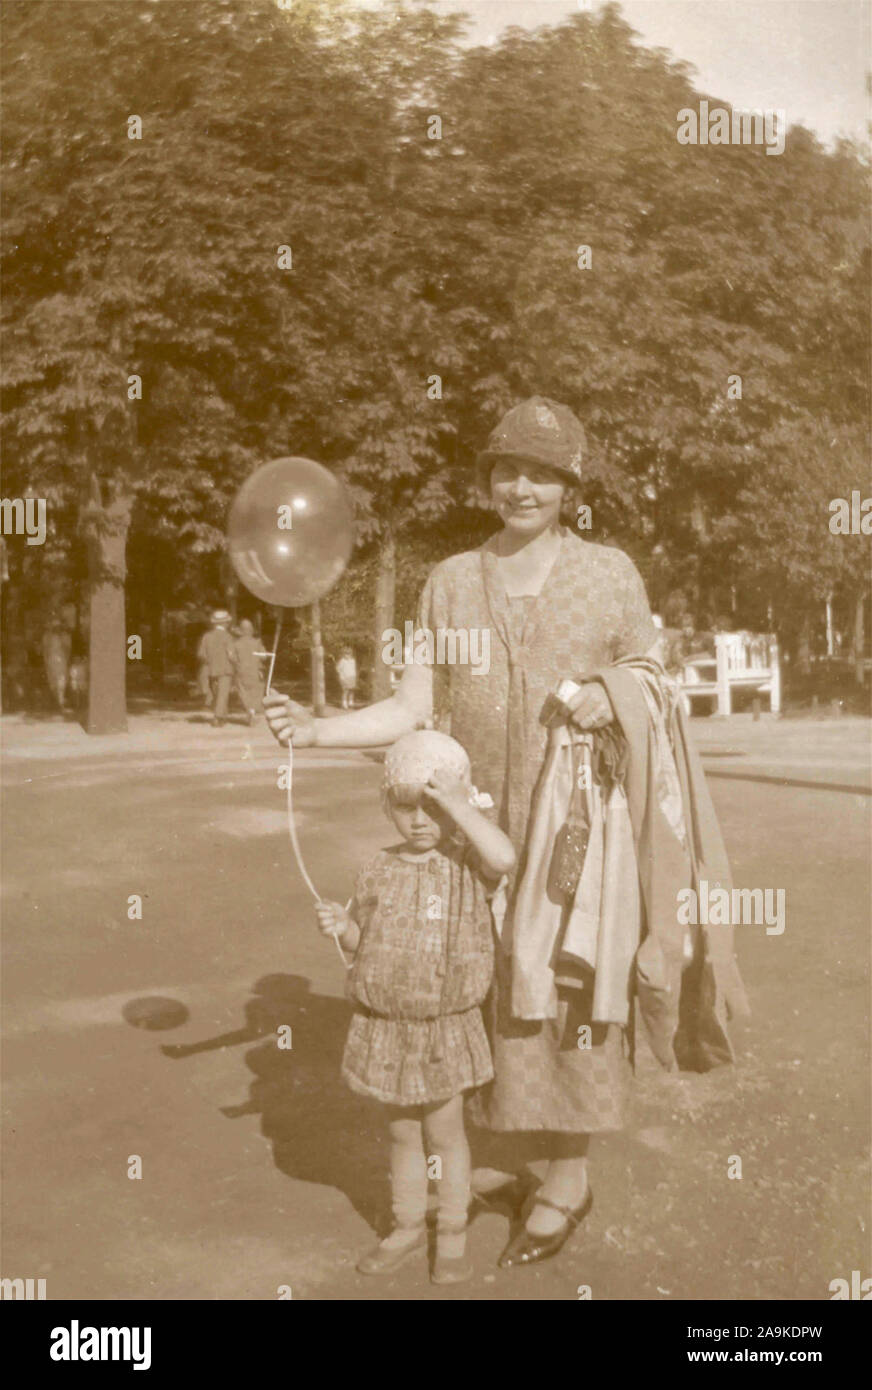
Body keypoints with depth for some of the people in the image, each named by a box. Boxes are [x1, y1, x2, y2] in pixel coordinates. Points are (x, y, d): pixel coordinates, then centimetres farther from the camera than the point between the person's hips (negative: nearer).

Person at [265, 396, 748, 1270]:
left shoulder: (610, 574, 0)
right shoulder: (451, 583, 4)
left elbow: (654, 685, 7)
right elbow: (413, 710, -1)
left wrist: (615, 696, -15)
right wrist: (315, 730, -15)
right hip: (480, 827, 2)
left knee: (569, 991, 3)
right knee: (486, 991, 10)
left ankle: (568, 1181, 22)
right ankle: (497, 1160, 31)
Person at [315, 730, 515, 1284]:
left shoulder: (468, 864, -9)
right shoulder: (380, 872, 1)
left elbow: (505, 856, -33)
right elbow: (366, 943, 8)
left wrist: (455, 800, -29)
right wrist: (342, 926, -14)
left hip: (445, 1028, -3)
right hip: (386, 1025, 3)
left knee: (445, 1132, 9)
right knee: (403, 1133, 17)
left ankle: (454, 1232, 28)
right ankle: (408, 1226, 35)